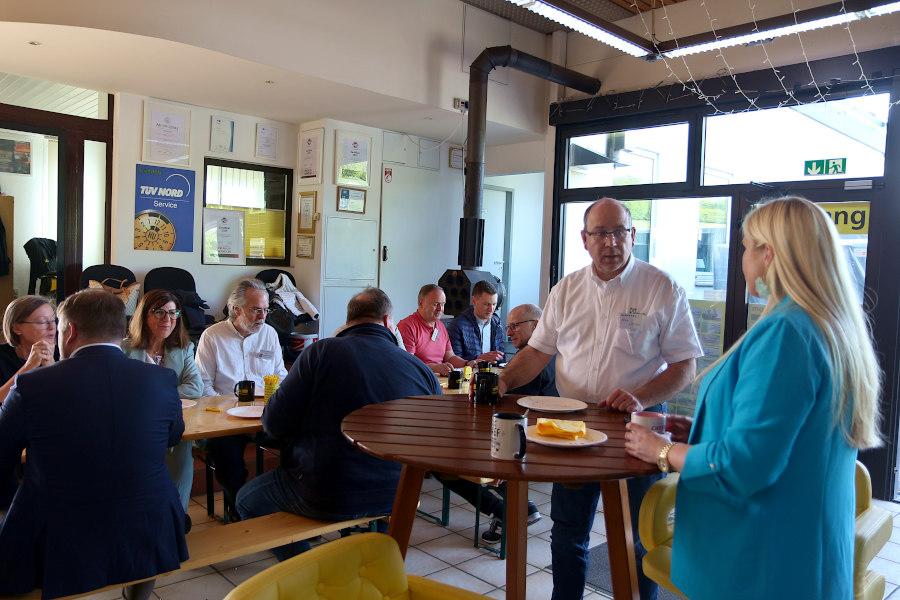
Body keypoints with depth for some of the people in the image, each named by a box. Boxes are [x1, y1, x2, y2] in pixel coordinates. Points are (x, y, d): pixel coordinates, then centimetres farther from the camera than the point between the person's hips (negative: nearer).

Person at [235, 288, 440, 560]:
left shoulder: (321, 352, -13)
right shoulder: (421, 369, -4)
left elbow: (274, 425, -12)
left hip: (329, 498, -5)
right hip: (395, 497, 5)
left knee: (246, 500, 19)